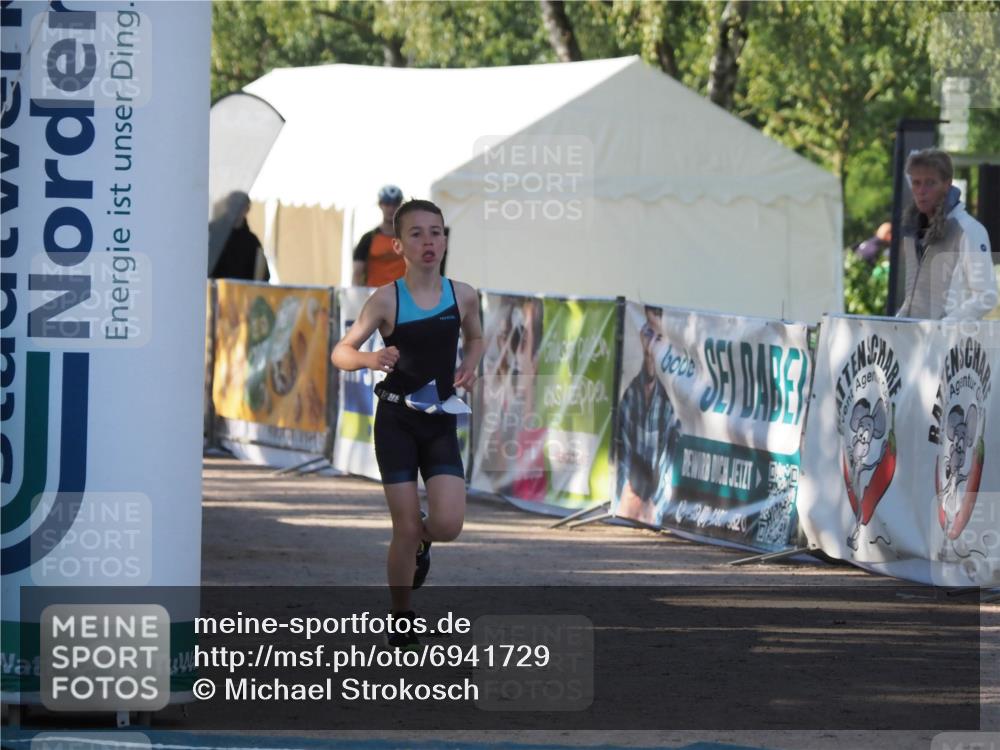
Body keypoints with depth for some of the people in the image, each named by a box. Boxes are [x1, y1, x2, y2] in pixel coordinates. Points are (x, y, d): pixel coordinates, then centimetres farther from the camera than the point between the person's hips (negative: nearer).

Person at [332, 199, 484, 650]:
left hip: (440, 422, 2)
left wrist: (470, 366, 1)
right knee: (405, 528, -4)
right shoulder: (387, 300, -10)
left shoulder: (462, 296, 0)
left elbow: (475, 338, 21)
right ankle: (401, 622, 14)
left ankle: (421, 543, 27)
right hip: (396, 421, -2)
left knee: (448, 523, -12)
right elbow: (341, 353, -10)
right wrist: (369, 359, -31)